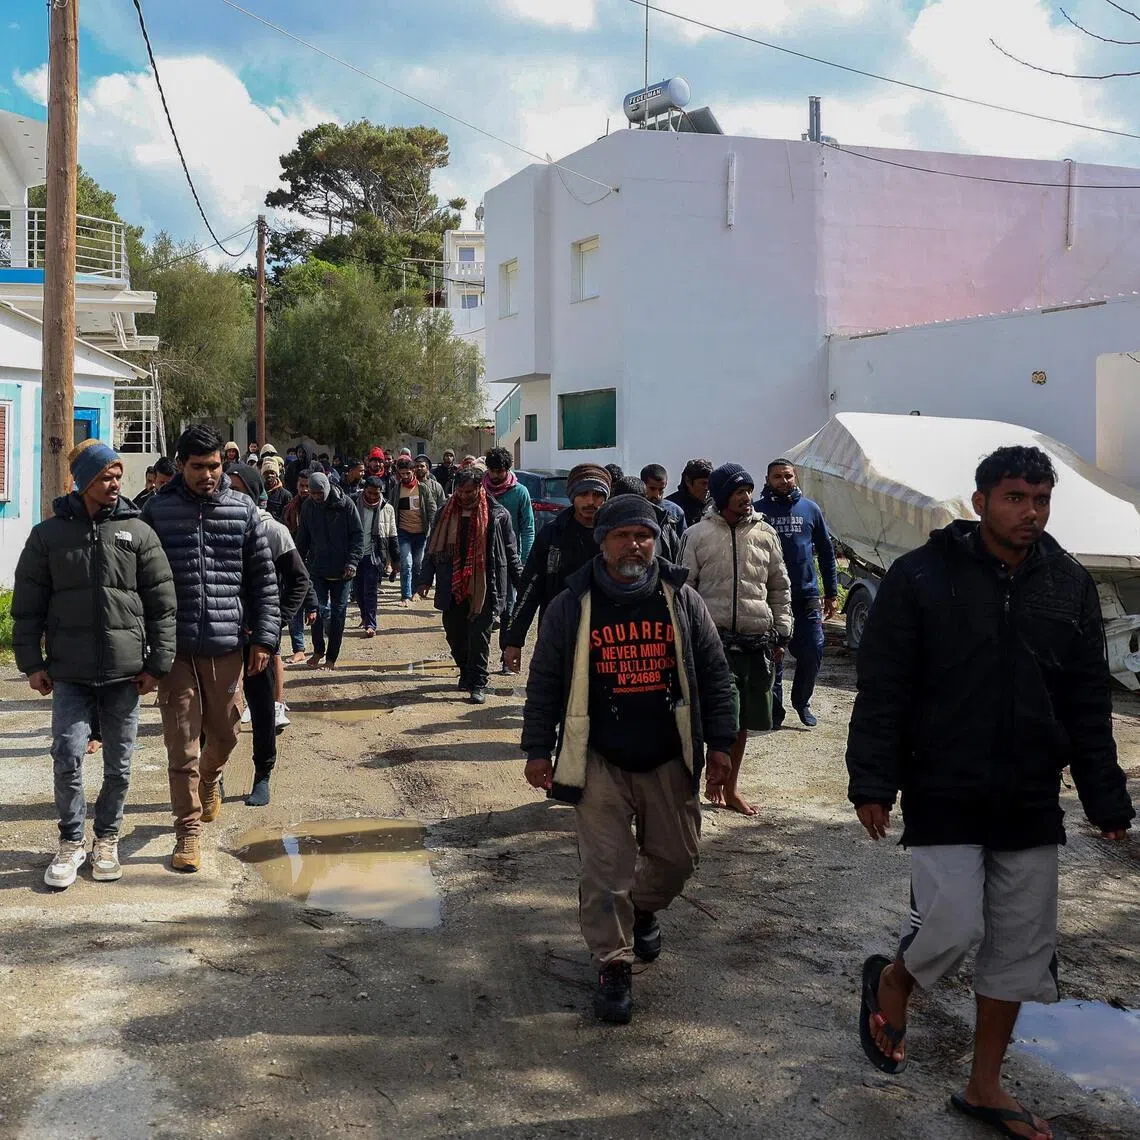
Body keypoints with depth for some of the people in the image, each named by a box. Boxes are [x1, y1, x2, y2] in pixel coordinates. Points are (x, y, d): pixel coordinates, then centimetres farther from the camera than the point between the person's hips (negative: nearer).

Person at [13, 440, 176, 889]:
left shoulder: (138, 532, 1)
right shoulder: (48, 534, 2)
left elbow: (162, 603, 2)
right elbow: (28, 605, 6)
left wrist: (157, 663, -1)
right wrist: (31, 662, 1)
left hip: (124, 671, 0)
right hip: (70, 672, 0)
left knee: (119, 764, 8)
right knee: (67, 757, -5)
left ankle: (107, 838, 27)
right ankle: (71, 841, 15)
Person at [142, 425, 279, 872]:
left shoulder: (243, 510, 3)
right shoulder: (157, 511, 1)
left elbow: (263, 580, 6)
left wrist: (264, 637, 0)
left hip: (228, 643, 2)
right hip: (175, 646, -1)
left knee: (223, 733, 14)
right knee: (182, 742, 0)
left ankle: (210, 779, 46)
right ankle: (188, 830, 8)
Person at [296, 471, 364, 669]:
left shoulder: (345, 504, -7)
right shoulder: (307, 506, 3)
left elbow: (358, 534, -6)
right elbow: (302, 538, 13)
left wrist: (352, 562, -14)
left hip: (342, 570, -2)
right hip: (317, 568, 2)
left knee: (338, 611, 4)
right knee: (318, 608, -7)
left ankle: (331, 657, 14)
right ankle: (318, 650, 14)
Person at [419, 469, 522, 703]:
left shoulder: (497, 514, -1)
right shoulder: (447, 513, 8)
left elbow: (510, 552, 5)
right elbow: (433, 548, 13)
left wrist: (522, 583, 5)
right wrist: (425, 579, 8)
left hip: (484, 587, -4)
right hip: (452, 587, 4)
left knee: (479, 635, -6)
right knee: (455, 634, 11)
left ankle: (478, 684, 1)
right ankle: (466, 673, 32)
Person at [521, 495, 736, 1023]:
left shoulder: (682, 601, 1)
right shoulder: (572, 606, -4)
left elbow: (714, 675, 6)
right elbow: (544, 681, 1)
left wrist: (719, 743, 3)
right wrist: (538, 750, 0)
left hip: (669, 760, 3)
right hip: (600, 762, -2)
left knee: (676, 855, 12)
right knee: (605, 868, -3)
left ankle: (644, 908, 43)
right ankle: (613, 964, 12)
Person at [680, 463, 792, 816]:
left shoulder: (765, 534, 8)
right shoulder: (698, 535, -1)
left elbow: (780, 587, 15)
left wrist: (781, 633, 10)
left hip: (757, 641, 4)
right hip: (714, 638, -3)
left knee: (742, 720, 11)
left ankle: (730, 787, 24)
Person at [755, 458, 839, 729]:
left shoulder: (810, 509, 9)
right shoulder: (758, 511, 1)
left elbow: (826, 552, 13)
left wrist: (831, 594, 9)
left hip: (807, 596, 2)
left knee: (813, 652, 0)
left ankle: (801, 701, 22)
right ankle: (774, 710, 16)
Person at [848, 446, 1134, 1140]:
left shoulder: (1071, 585, 5)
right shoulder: (923, 576, -7)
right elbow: (882, 690, -8)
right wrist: (873, 783, -13)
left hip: (1031, 803, 5)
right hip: (943, 795, -4)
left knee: (1024, 946, 9)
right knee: (955, 928, -11)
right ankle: (891, 984, 24)